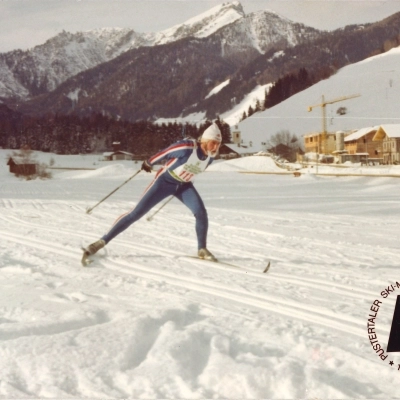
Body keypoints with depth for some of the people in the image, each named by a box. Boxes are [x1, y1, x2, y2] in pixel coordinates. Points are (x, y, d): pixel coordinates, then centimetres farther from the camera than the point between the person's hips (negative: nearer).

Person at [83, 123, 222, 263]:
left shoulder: (211, 155, -12)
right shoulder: (186, 148, -30)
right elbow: (164, 153, -15)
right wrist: (148, 163, -1)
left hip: (184, 185, 5)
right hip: (165, 181, -5)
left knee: (201, 212, -18)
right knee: (136, 213, -8)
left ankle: (202, 249, 1)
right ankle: (103, 241, -2)